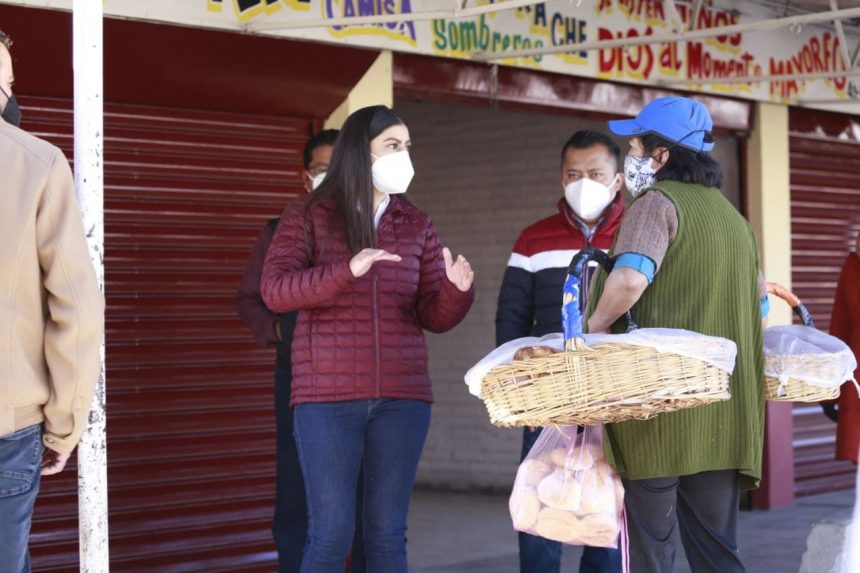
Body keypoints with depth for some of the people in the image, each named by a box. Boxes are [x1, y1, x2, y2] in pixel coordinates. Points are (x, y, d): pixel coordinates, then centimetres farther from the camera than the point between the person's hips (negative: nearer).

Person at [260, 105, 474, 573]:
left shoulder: (416, 225, 11)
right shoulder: (308, 216, 1)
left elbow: (434, 317, 8)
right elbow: (274, 291, -12)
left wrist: (458, 289, -14)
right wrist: (347, 270, -26)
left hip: (402, 397, 3)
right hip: (327, 397, -3)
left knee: (388, 533, 6)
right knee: (330, 534, -3)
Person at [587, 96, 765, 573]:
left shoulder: (658, 201, -7)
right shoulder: (732, 215, 18)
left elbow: (630, 279, -24)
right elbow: (756, 306, 25)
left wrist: (594, 326, -9)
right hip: (725, 416, 7)